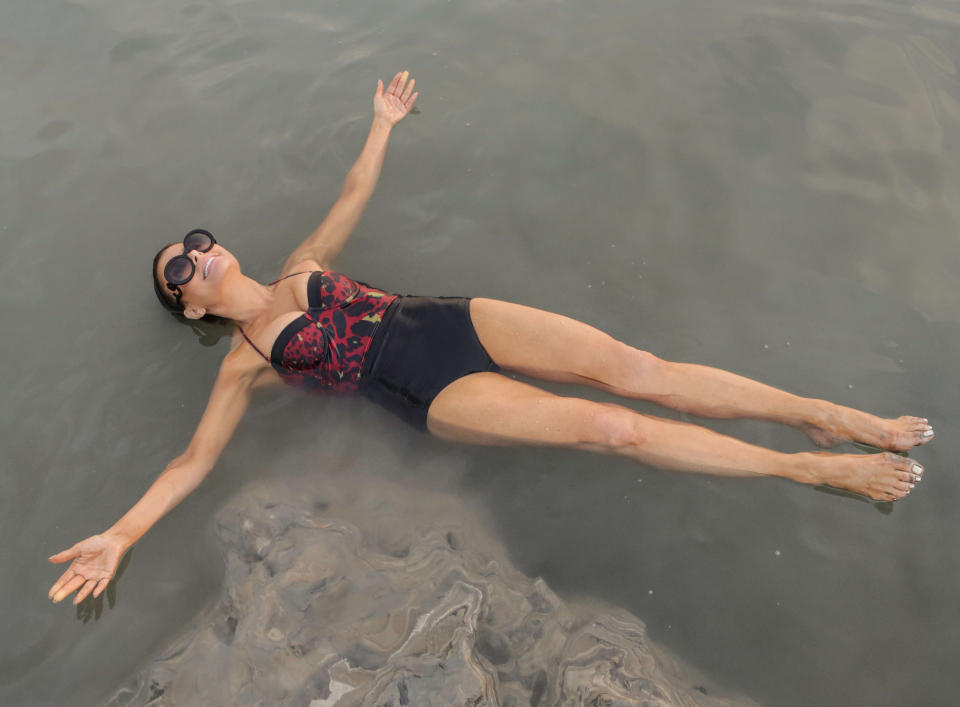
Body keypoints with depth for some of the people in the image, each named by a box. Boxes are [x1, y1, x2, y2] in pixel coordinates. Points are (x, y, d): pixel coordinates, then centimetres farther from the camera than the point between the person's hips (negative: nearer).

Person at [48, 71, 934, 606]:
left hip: (456, 319, 5)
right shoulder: (244, 364, 7)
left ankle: (829, 415, -5)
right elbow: (193, 460, 4)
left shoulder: (301, 270, 20)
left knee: (632, 366, -12)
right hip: (436, 395, -4)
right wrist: (118, 537, -4)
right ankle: (811, 469, -9)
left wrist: (382, 125, 27)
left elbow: (353, 200, 27)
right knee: (612, 427, -19)